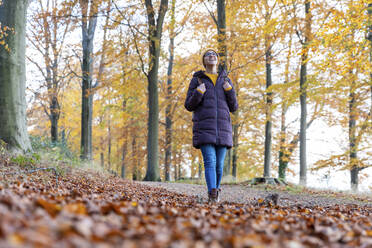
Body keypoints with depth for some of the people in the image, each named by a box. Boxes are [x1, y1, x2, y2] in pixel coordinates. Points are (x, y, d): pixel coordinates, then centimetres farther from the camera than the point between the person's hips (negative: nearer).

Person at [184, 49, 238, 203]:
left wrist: (229, 91, -4)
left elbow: (233, 107, 12)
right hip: (204, 127, -2)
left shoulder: (226, 81, 15)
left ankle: (215, 191, 24)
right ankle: (212, 195, -25)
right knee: (209, 161, -17)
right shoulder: (197, 80, 9)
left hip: (222, 128, 3)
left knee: (219, 164, 3)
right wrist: (198, 94, -12)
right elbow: (189, 106, 6)